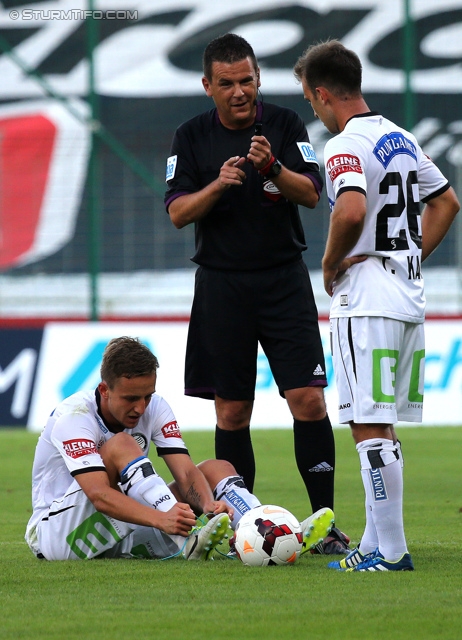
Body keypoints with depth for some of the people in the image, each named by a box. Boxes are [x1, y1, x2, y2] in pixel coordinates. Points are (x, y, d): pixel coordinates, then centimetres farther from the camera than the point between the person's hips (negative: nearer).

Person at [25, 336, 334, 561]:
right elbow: (99, 495, -36)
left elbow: (186, 472, -13)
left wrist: (208, 503, -36)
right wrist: (161, 519, -50)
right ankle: (187, 540, -43)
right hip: (55, 529, -7)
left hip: (123, 532, 7)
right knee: (121, 445, -30)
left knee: (217, 468, -3)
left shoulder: (155, 409, -3)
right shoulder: (74, 416, -23)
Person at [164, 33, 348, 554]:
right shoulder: (191, 137, 3)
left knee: (308, 399, -9)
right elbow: (177, 212, -2)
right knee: (231, 411, 2)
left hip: (284, 278, -1)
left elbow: (311, 194, -7)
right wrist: (218, 184, -19)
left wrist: (272, 168, -26)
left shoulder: (285, 125, 1)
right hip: (221, 285, 1)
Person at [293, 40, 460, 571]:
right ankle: (376, 545, 17)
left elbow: (352, 210, -31)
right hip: (408, 294, 9)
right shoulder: (400, 138, 15)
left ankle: (390, 552, -7)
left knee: (370, 428, -6)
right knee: (381, 430, 13)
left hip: (368, 301, -9)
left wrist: (331, 263, -14)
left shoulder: (347, 145, -13)